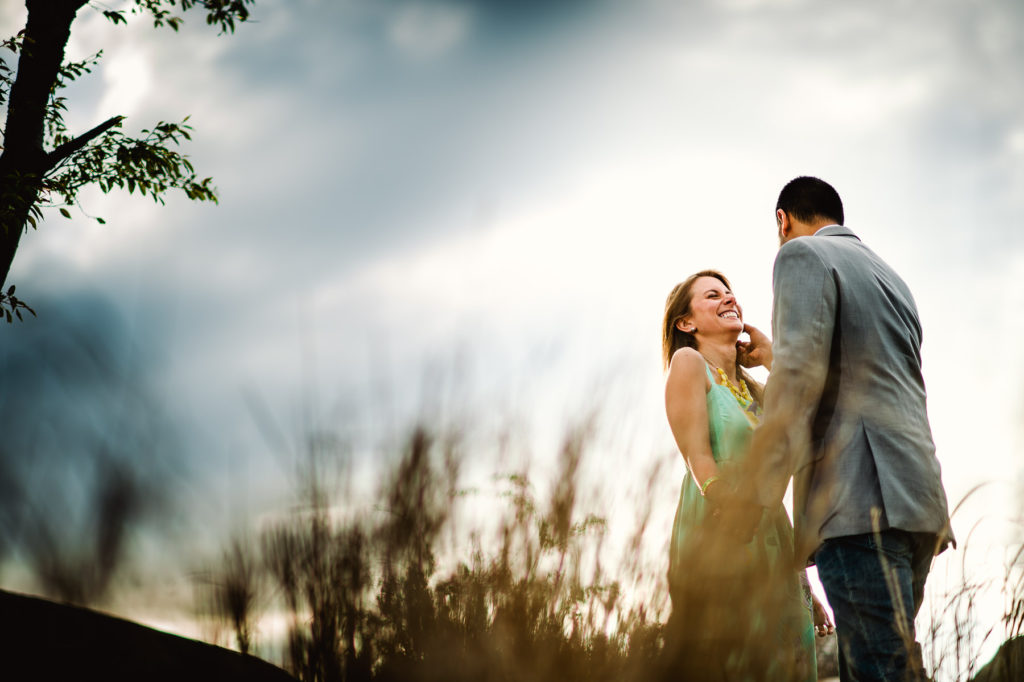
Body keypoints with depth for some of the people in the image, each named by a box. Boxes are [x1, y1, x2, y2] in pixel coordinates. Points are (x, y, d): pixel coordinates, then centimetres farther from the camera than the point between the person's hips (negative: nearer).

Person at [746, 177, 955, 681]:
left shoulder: (802, 255, 3)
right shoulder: (888, 275, 29)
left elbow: (800, 372, -11)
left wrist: (758, 493, -12)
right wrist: (774, 357, 47)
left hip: (858, 499, -8)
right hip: (916, 500, 8)